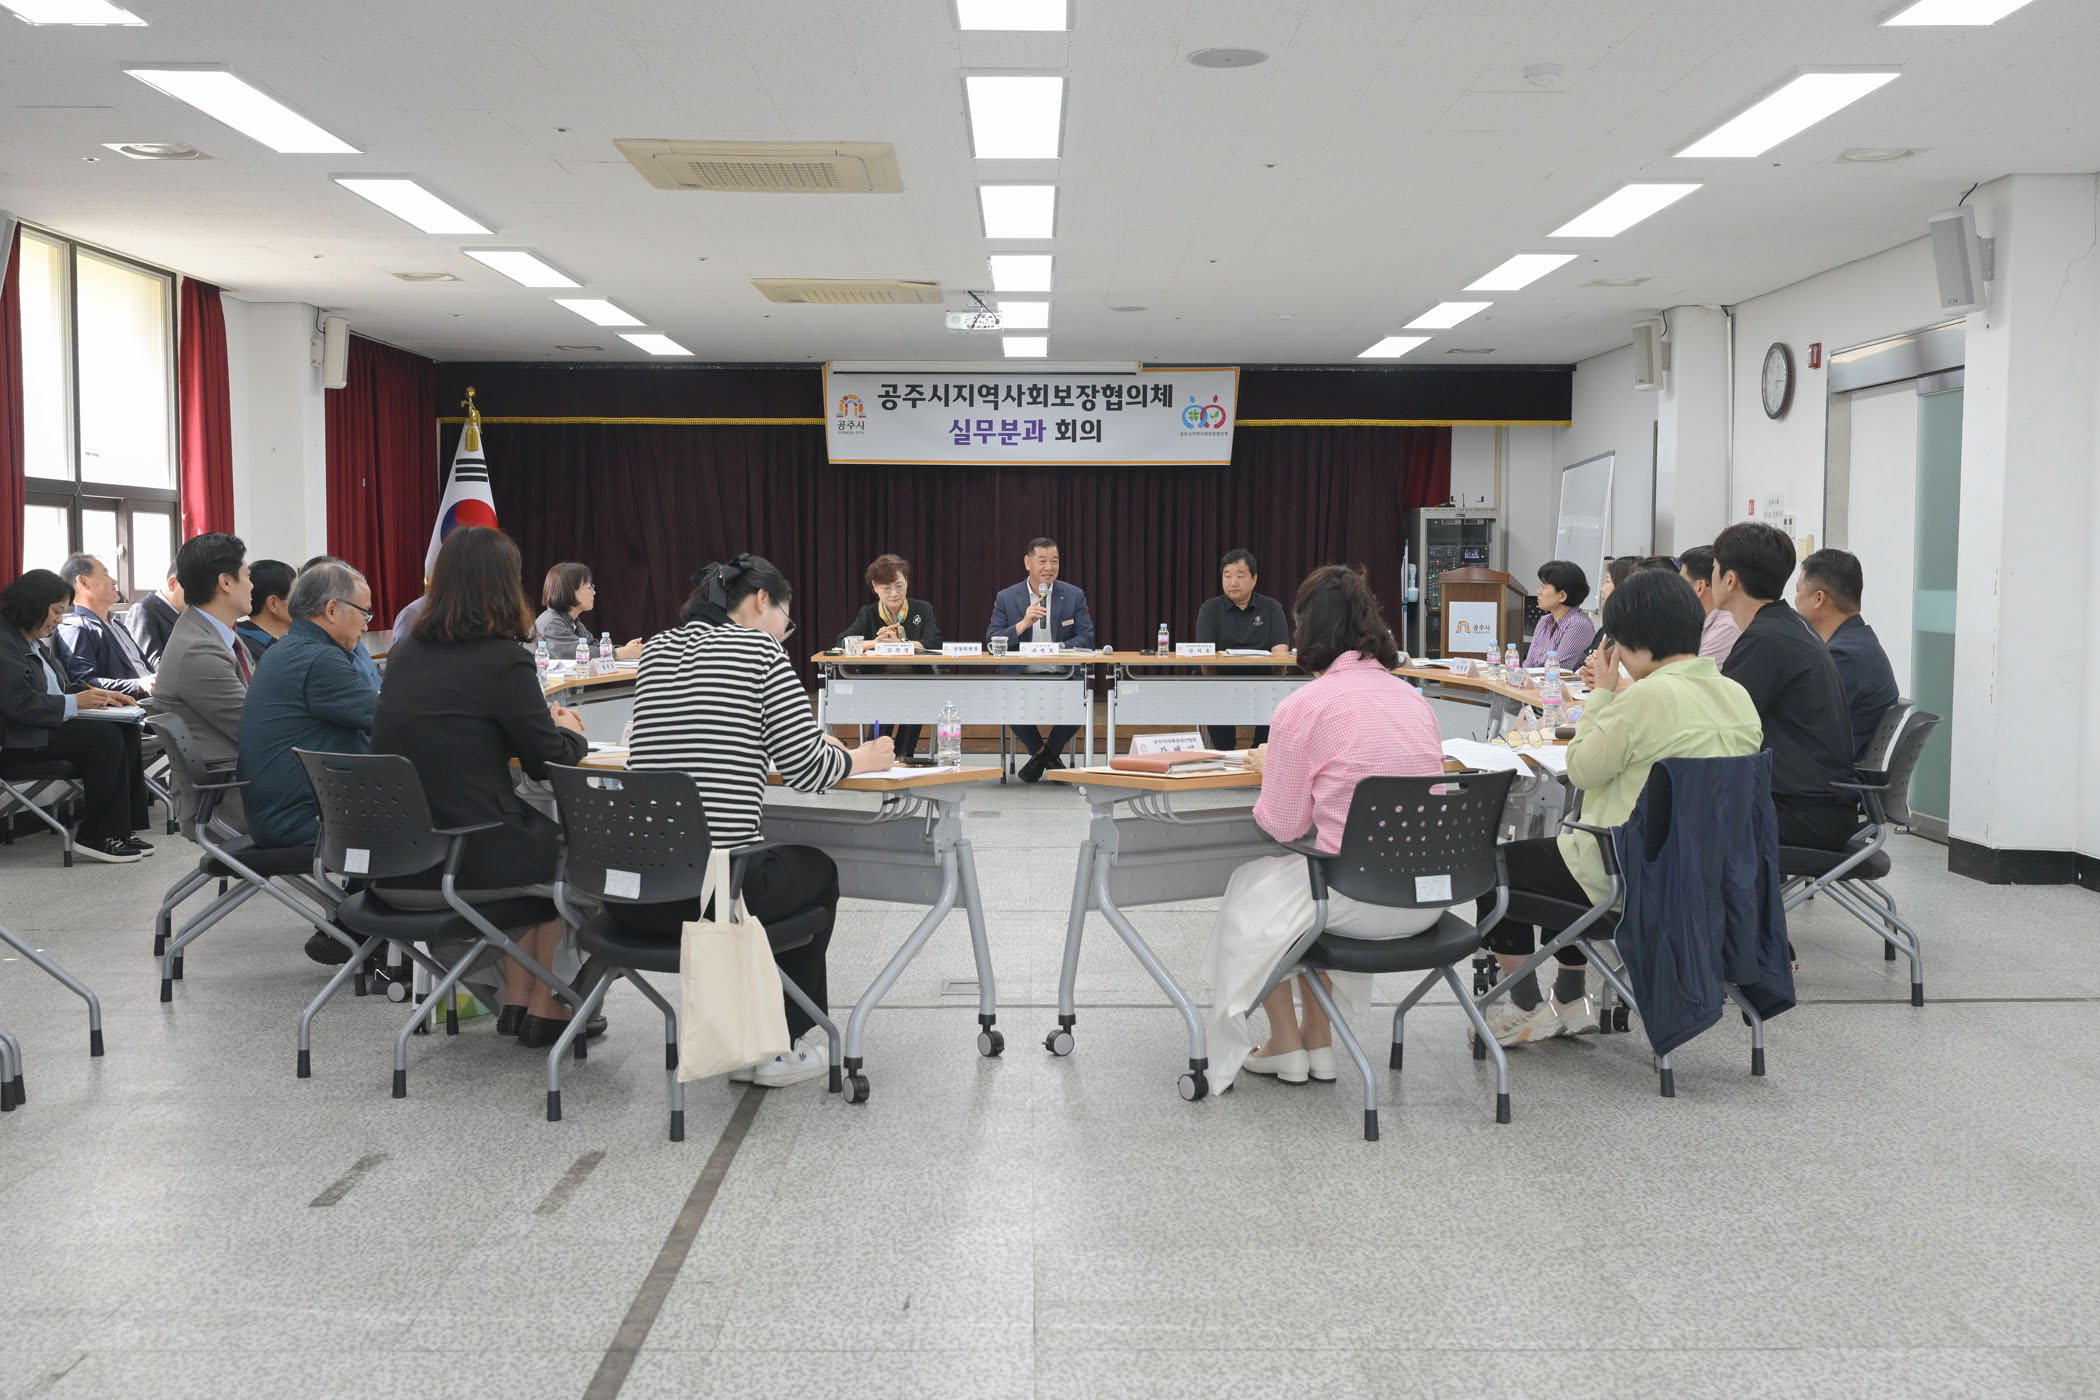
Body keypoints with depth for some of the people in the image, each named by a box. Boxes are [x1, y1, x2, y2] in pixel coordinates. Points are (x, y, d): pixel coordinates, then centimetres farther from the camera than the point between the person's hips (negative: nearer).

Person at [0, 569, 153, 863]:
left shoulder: (34, 641, 17)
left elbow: (59, 688, 22)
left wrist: (101, 696, 6)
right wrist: (76, 703, -20)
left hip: (46, 726, 10)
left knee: (126, 730, -8)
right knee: (104, 736, -24)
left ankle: (122, 828, -9)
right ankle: (97, 836, -18)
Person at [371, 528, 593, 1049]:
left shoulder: (404, 652, 7)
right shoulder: (503, 659, -14)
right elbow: (548, 761, -6)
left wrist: (545, 722, 23)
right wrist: (571, 732, 16)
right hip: (462, 864, -6)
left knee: (533, 835, 30)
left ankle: (516, 1002, 30)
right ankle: (544, 1009, 27)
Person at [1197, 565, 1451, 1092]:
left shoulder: (1304, 706, -12)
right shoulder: (1414, 698, 7)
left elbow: (1282, 824, -4)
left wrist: (1269, 767, 15)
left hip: (1363, 904, -6)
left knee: (1251, 887, 23)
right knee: (1303, 878, 33)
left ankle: (1285, 1046, 31)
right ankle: (1318, 1042, 35)